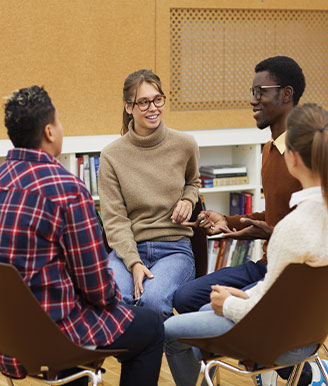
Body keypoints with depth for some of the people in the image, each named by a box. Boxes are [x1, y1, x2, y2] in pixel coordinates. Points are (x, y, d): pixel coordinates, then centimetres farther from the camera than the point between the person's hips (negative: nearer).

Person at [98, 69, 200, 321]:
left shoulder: (185, 145, 4)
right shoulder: (111, 156, -1)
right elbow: (114, 219, -4)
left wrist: (189, 200, 2)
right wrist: (134, 264, -19)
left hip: (174, 247, 1)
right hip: (128, 249, 0)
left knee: (153, 298, -33)